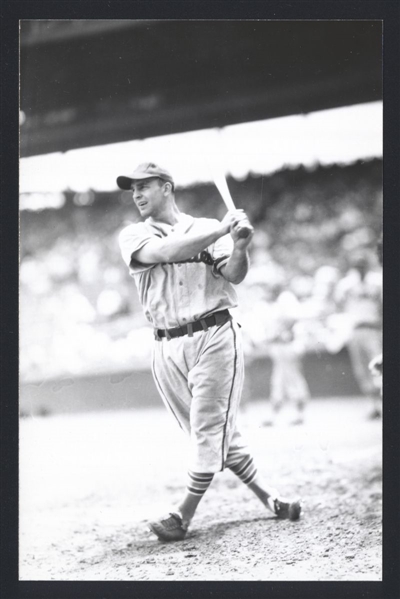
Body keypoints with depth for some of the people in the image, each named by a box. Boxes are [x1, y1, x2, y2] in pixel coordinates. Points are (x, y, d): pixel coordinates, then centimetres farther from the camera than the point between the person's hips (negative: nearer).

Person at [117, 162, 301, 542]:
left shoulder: (208, 228, 7)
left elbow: (233, 275, -6)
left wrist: (240, 246, -27)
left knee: (210, 428, -8)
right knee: (212, 433, 6)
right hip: (167, 349, 2)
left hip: (215, 336, -2)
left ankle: (184, 515, -5)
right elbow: (165, 252, -12)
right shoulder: (133, 236, 8)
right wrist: (221, 230, -18)